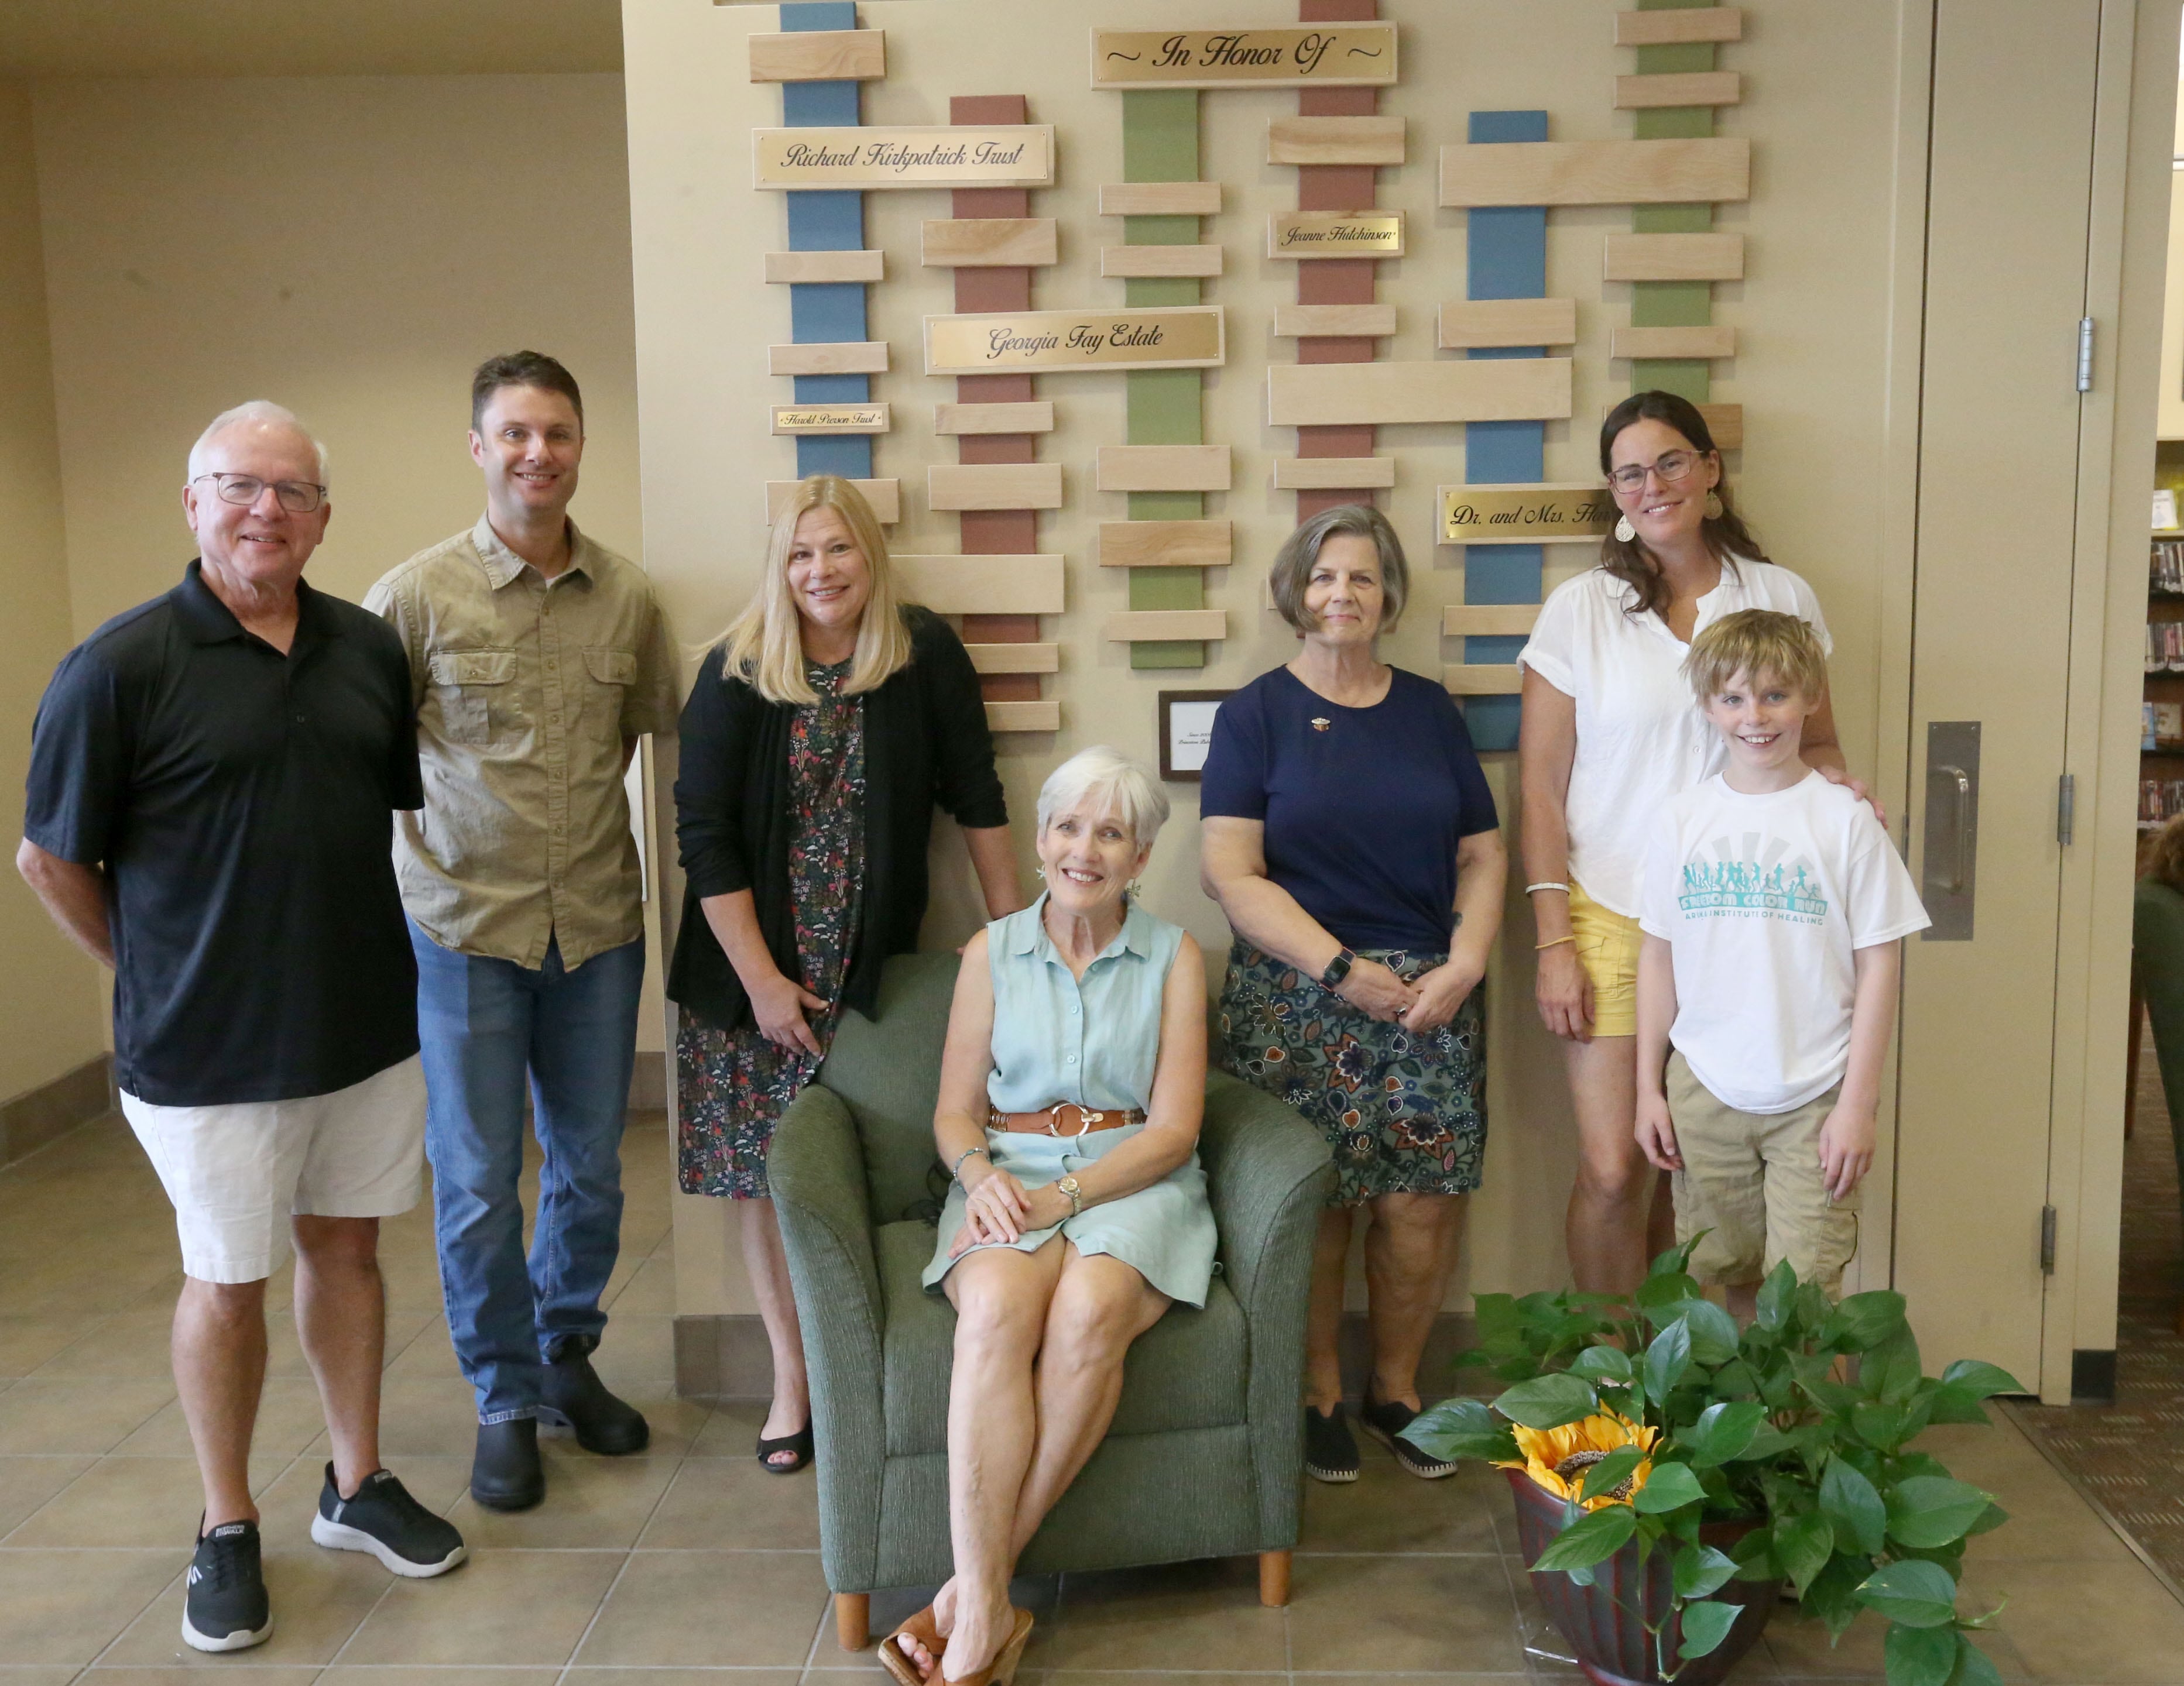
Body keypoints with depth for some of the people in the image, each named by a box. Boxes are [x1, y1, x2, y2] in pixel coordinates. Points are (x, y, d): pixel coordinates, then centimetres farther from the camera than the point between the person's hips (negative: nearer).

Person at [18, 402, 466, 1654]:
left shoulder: (368, 650, 2)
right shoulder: (118, 669, -12)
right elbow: (53, 858, -5)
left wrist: (356, 945, 11)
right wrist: (159, 976, 3)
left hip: (370, 1024, 4)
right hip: (211, 1050, -4)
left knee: (346, 1245, 16)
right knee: (228, 1281, 8)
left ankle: (358, 1488, 32)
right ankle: (228, 1530, 27)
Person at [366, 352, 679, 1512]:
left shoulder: (628, 597, 1)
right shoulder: (418, 595, -7)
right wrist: (411, 852, -6)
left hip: (599, 926, 3)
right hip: (466, 928, -3)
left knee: (591, 1167, 14)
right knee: (478, 1180, 5)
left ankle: (567, 1356, 36)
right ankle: (506, 1403, 24)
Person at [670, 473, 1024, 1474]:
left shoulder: (927, 656, -3)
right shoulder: (738, 673, -6)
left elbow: (974, 795, 3)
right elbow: (705, 835, -7)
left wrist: (1015, 924, 3)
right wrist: (762, 981, -10)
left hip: (877, 967, 0)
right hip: (756, 966, 0)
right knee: (767, 1170, 4)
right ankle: (792, 1375, 18)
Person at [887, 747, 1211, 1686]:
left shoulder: (1174, 958, 8)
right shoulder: (991, 954, 13)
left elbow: (1174, 1129, 0)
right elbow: (955, 1113, 11)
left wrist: (1070, 1195, -14)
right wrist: (980, 1174, -12)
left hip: (1132, 1183, -1)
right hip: (1009, 1179, 1)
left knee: (1090, 1311, -35)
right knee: (999, 1309, -34)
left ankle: (974, 1592, -26)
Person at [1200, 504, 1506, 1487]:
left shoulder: (1429, 710, 13)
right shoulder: (1257, 714, 2)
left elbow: (1483, 856, 12)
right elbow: (1230, 873, -7)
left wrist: (1464, 966, -5)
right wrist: (1343, 969, -13)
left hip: (1430, 992, 3)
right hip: (1296, 996, -3)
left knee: (1424, 1201, 0)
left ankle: (1395, 1387, 20)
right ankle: (1317, 1394, 18)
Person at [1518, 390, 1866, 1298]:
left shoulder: (1781, 598, 7)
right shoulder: (1579, 608, 2)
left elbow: (1816, 744, 17)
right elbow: (1541, 787, 0)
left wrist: (1834, 783, -9)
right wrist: (1553, 942, -6)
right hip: (1611, 916, -1)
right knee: (1614, 1170, -4)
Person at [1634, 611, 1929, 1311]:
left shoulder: (1844, 819, -4)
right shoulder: (1681, 819, 3)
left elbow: (1879, 964, -4)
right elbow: (1658, 956, 8)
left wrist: (1858, 1102, -7)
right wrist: (1649, 1087, 7)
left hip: (1814, 1098, -2)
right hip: (1704, 1092, 3)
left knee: (1804, 1293, -3)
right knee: (1719, 1282, 11)